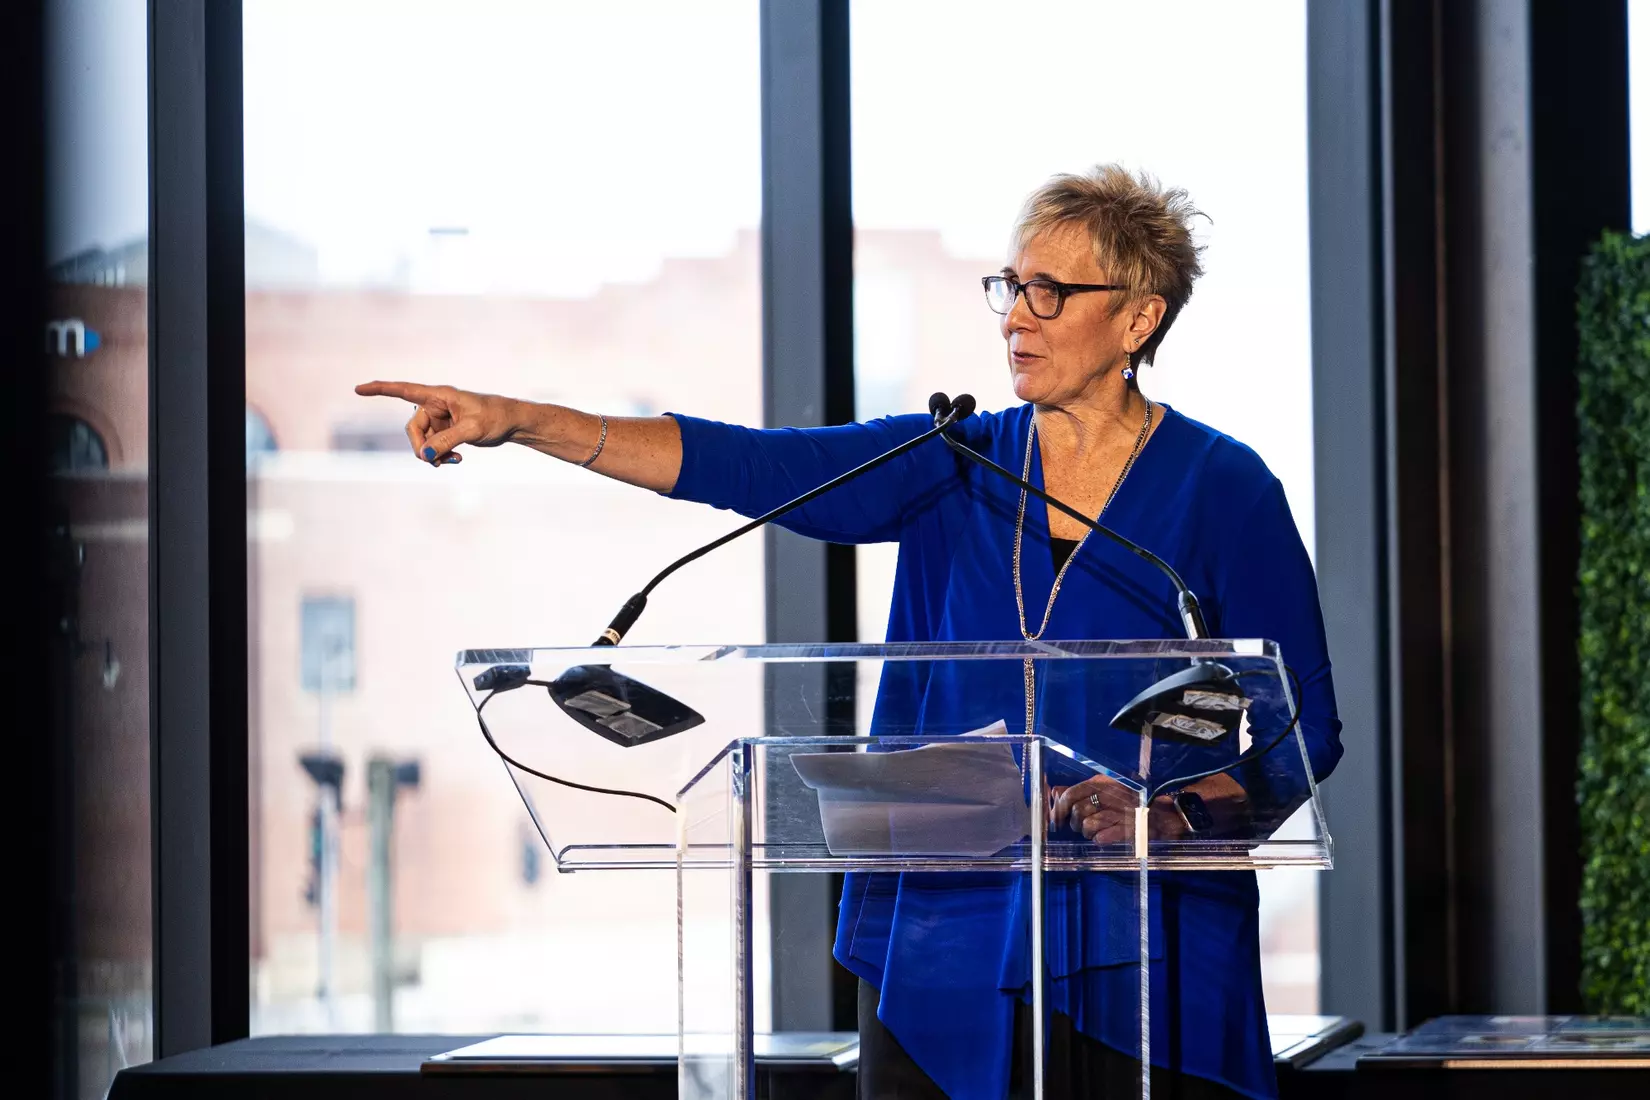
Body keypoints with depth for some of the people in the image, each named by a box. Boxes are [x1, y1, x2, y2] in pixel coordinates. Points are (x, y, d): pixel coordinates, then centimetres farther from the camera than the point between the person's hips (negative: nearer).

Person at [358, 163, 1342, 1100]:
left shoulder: (1222, 488, 0)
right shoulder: (953, 468, 9)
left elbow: (1303, 729, -2)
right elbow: (748, 465, -1)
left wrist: (1169, 809, -20)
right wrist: (519, 419, -10)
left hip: (1148, 966, -3)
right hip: (950, 953, 3)